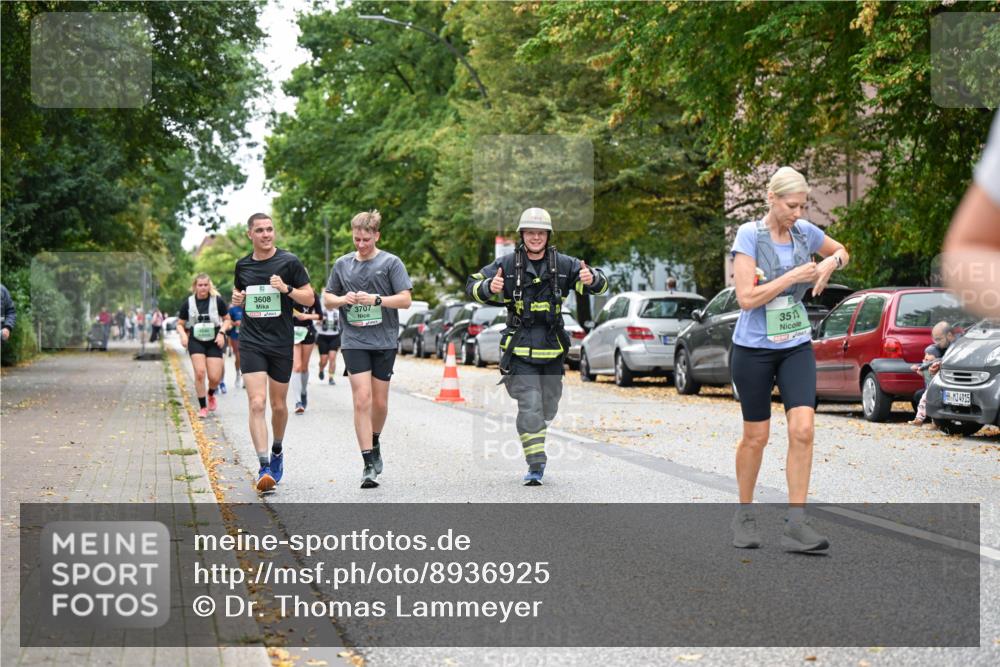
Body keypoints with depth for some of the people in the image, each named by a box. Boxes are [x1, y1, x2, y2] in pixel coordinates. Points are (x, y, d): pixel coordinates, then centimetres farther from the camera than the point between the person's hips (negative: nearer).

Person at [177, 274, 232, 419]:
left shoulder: (217, 301, -3)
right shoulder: (188, 303, 0)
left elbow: (227, 320, 7)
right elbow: (180, 324, 9)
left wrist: (222, 332, -10)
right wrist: (183, 335, -11)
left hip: (214, 342, 0)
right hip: (196, 341, 0)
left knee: (215, 377, -6)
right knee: (200, 373, -15)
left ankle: (211, 395, 31)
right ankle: (202, 407, 0)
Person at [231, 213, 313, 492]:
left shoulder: (289, 262, -2)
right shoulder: (242, 265, 8)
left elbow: (309, 298, -1)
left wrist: (286, 289, -18)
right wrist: (237, 300, 0)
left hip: (281, 343, -1)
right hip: (251, 342, 1)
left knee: (278, 404, 11)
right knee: (257, 403, -14)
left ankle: (277, 451, 38)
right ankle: (264, 467, -18)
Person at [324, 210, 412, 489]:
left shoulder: (391, 262, -1)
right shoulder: (342, 264, 7)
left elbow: (406, 299, -5)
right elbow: (327, 298, 16)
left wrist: (376, 299, -18)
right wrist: (343, 299, -6)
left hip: (385, 341, 0)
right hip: (354, 341, 0)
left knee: (380, 401, 9)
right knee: (362, 399, -11)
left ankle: (375, 444, 38)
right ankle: (369, 465, -10)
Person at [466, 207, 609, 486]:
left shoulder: (563, 264, 2)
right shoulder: (507, 264, -2)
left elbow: (601, 284, 3)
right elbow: (473, 284, 2)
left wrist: (591, 279, -23)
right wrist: (490, 288, -22)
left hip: (552, 349, 3)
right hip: (520, 349, -3)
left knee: (548, 408, 14)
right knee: (530, 407, -12)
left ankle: (533, 437, 43)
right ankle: (535, 466, -6)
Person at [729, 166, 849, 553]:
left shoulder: (804, 232, 3)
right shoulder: (749, 235, -12)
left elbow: (842, 252, 23)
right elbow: (746, 298, -18)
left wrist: (831, 262, 0)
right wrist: (793, 276, -19)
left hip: (797, 346, 4)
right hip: (754, 348, -4)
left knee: (802, 430, -11)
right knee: (756, 436, 6)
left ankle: (796, 524, -9)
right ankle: (744, 515, 26)